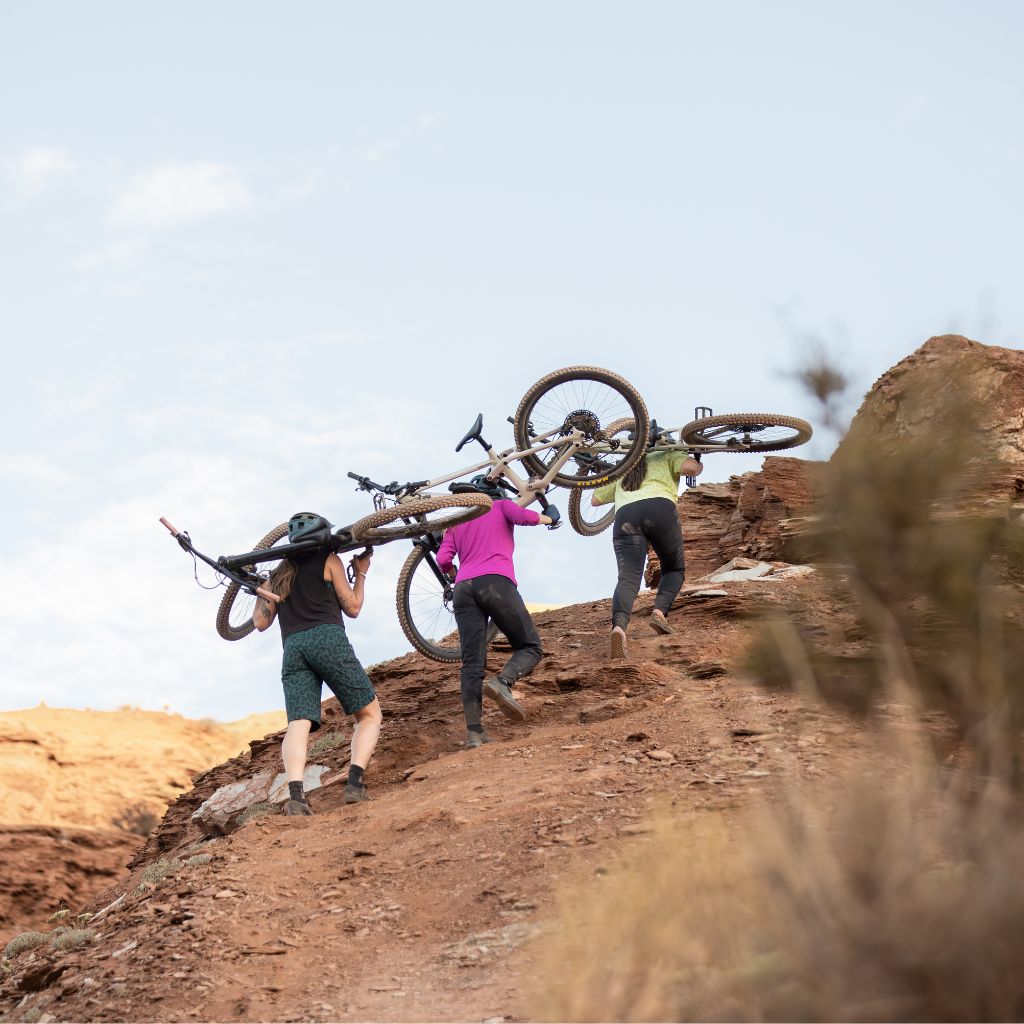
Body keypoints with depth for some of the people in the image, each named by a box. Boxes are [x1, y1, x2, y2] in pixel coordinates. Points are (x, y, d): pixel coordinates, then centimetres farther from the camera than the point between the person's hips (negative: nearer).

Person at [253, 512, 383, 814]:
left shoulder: (277, 575, 27)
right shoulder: (329, 560, 15)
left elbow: (260, 622, 23)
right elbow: (353, 608, 15)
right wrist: (361, 574, 29)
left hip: (292, 648, 4)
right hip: (328, 639, -4)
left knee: (298, 725, -11)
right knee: (369, 714, 5)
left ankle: (295, 794, -36)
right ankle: (355, 783, -18)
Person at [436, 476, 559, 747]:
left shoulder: (457, 523, 28)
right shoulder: (501, 506, 20)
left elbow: (443, 559, 14)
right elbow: (524, 517, -2)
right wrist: (549, 518, 16)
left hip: (464, 589, 4)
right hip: (497, 582, -4)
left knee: (472, 663, 0)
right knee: (530, 647, 6)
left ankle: (474, 732, -12)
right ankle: (502, 683, -24)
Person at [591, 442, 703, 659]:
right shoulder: (667, 456, 27)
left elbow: (595, 499, 42)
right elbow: (689, 466, 5)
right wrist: (699, 467, 28)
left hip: (624, 514, 2)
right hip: (660, 509, -2)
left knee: (628, 578, -13)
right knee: (675, 568, 19)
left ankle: (619, 625, -41)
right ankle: (660, 611, -9)